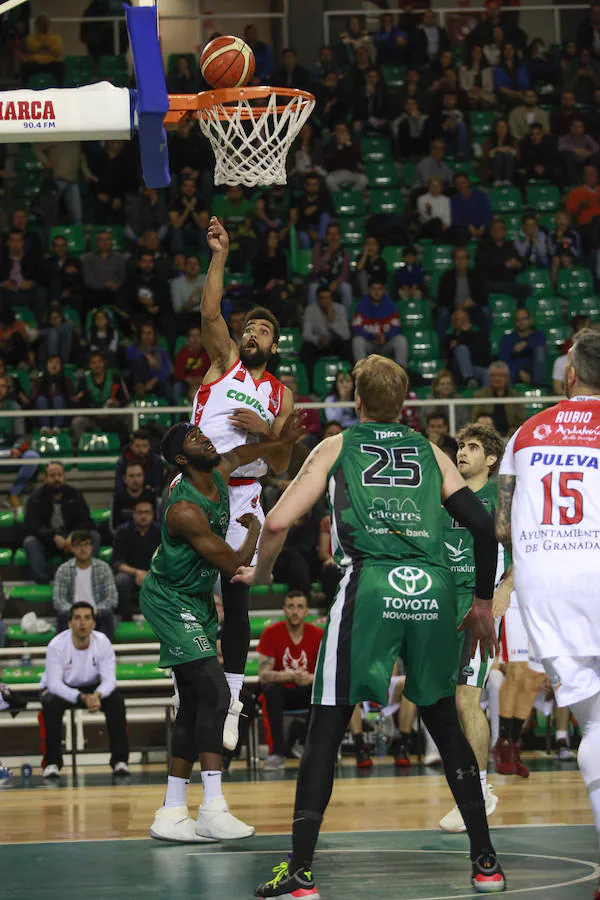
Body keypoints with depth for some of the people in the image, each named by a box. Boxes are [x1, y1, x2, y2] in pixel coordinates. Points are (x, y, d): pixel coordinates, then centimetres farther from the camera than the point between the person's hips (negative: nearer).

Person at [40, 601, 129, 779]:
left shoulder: (102, 642, -18)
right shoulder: (56, 645, -25)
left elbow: (109, 679, -19)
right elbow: (54, 684, -27)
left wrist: (97, 695, -43)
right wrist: (82, 697, -44)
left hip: (92, 688, 2)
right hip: (60, 690, -2)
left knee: (116, 700, -26)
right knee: (51, 703, -35)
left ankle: (120, 759, -18)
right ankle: (52, 762, -23)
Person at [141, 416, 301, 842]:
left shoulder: (220, 472, -1)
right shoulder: (185, 510, -27)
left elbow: (241, 453, 26)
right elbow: (233, 564, -21)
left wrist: (282, 442, 24)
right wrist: (255, 529, -5)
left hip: (196, 601, 9)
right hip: (170, 603, -9)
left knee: (195, 705, 8)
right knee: (215, 694, -19)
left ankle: (172, 813, 12)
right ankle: (213, 809, -22)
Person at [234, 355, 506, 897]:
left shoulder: (337, 447, 16)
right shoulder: (430, 453, 22)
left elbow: (279, 522, 6)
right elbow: (483, 525, 11)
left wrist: (260, 573, 24)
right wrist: (483, 602, 21)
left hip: (370, 587, -3)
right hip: (434, 588, 3)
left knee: (326, 731, 4)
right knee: (446, 725, 18)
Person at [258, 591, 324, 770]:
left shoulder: (318, 634, -7)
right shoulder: (271, 633, -11)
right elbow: (263, 674, -19)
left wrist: (311, 678, -36)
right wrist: (291, 676, -37)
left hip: (306, 692, 1)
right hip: (281, 693, -1)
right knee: (271, 689, -35)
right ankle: (278, 752, -35)